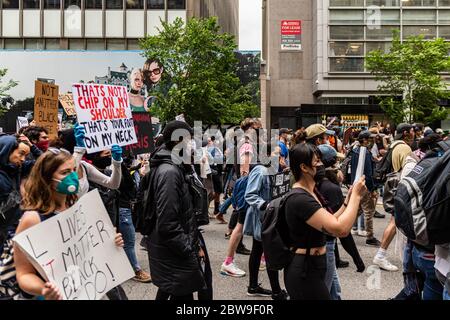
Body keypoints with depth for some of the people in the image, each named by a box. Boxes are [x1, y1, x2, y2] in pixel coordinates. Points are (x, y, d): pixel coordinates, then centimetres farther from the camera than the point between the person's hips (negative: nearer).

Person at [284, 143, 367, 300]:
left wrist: (349, 199, 2)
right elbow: (341, 229, -29)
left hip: (309, 267, 10)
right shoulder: (300, 198, -23)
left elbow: (330, 223, 11)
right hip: (305, 271, -10)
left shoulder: (307, 193, 10)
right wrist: (356, 195, -18)